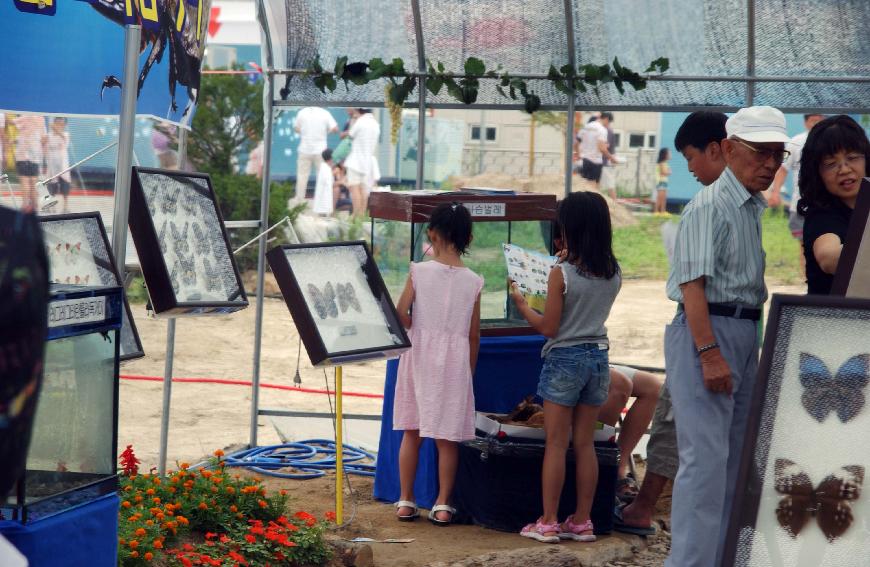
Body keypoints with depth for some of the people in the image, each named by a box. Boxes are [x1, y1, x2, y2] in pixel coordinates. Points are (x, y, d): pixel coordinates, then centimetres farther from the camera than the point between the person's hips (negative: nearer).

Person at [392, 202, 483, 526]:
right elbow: (474, 334, 3)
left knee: (412, 432, 10)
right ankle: (442, 505, 7)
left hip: (419, 356, 0)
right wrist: (469, 372, 14)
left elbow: (400, 314, -10)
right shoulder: (473, 282, -2)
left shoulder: (419, 272, -7)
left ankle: (406, 502, 14)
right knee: (447, 437, 5)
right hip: (455, 361, 0)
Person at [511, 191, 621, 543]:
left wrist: (522, 304, 3)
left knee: (555, 444, 0)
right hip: (598, 356, 5)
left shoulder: (561, 274, -15)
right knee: (584, 444, 11)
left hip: (565, 359, -5)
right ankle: (582, 522, 13)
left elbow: (548, 328, -13)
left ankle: (548, 524, 2)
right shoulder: (613, 273, 2)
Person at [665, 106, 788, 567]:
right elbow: (693, 283, -19)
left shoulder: (758, 209, 14)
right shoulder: (711, 206, -12)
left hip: (744, 335, 9)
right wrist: (710, 353, -24)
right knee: (706, 457, -12)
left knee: (734, 457, 13)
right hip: (707, 332, -9)